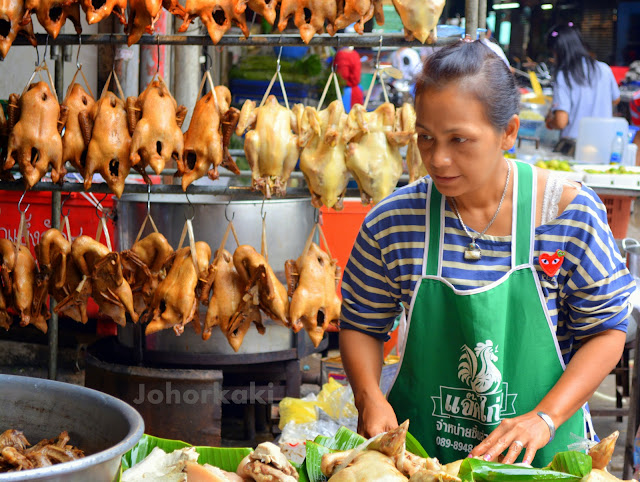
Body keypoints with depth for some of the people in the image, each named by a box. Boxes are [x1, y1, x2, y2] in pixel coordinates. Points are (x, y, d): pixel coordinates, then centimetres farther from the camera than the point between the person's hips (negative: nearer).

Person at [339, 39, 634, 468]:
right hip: (420, 448, 1)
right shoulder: (392, 222, -8)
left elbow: (605, 332, -5)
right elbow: (361, 325, 5)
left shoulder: (570, 212, -11)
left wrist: (545, 418, -16)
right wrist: (370, 397, -13)